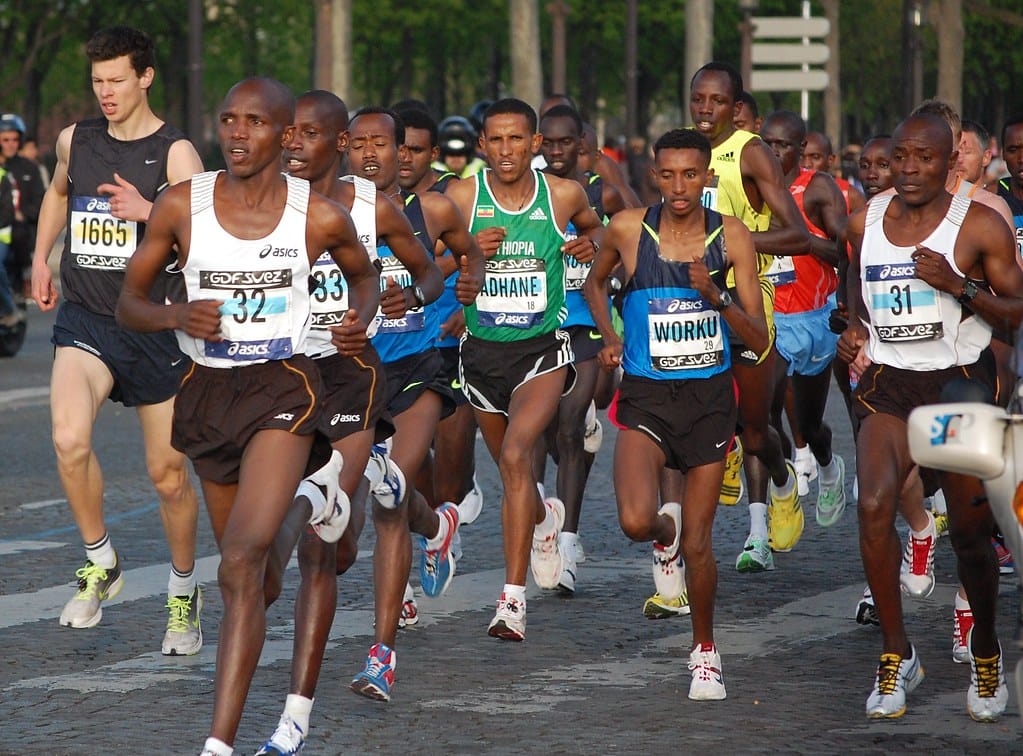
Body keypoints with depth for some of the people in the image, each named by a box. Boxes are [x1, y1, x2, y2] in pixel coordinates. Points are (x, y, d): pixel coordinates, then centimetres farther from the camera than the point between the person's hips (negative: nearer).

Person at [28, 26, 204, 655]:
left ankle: (184, 592, 27)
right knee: (69, 440, -24)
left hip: (152, 325, -2)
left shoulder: (174, 153, -7)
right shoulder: (75, 140, 7)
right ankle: (101, 563, -3)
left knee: (168, 475, 5)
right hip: (84, 319, 2)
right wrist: (41, 260, 24)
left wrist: (151, 213, -30)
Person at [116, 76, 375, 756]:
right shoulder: (182, 205, -5)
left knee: (241, 566, -20)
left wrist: (362, 318, -6)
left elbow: (364, 273, 16)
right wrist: (178, 314, -17)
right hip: (207, 391, 4)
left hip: (283, 391, -4)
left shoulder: (320, 216, -6)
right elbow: (128, 303, 4)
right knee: (245, 563, 20)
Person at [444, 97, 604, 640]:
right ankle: (544, 518, 57)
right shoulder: (461, 198, -6)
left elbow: (594, 226, 20)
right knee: (512, 472, 18)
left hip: (542, 348, -3)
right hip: (483, 349, 3)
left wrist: (591, 243, -3)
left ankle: (513, 597, -28)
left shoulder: (562, 195, -4)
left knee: (516, 455, -25)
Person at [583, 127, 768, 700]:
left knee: (698, 544, 3)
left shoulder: (731, 237, -4)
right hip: (647, 395, 0)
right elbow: (596, 282, 19)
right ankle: (666, 531, 17)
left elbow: (759, 339, -5)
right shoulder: (628, 229, -4)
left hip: (710, 398, 0)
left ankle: (705, 650, 27)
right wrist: (610, 337, 3)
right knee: (635, 521, -22)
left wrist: (716, 296, -21)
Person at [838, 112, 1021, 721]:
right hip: (888, 384, 2)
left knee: (971, 529, 3)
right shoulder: (866, 221, 6)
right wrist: (855, 328, 5)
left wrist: (960, 287, -21)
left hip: (962, 385, -2)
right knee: (875, 505, -21)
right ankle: (896, 654, -9)